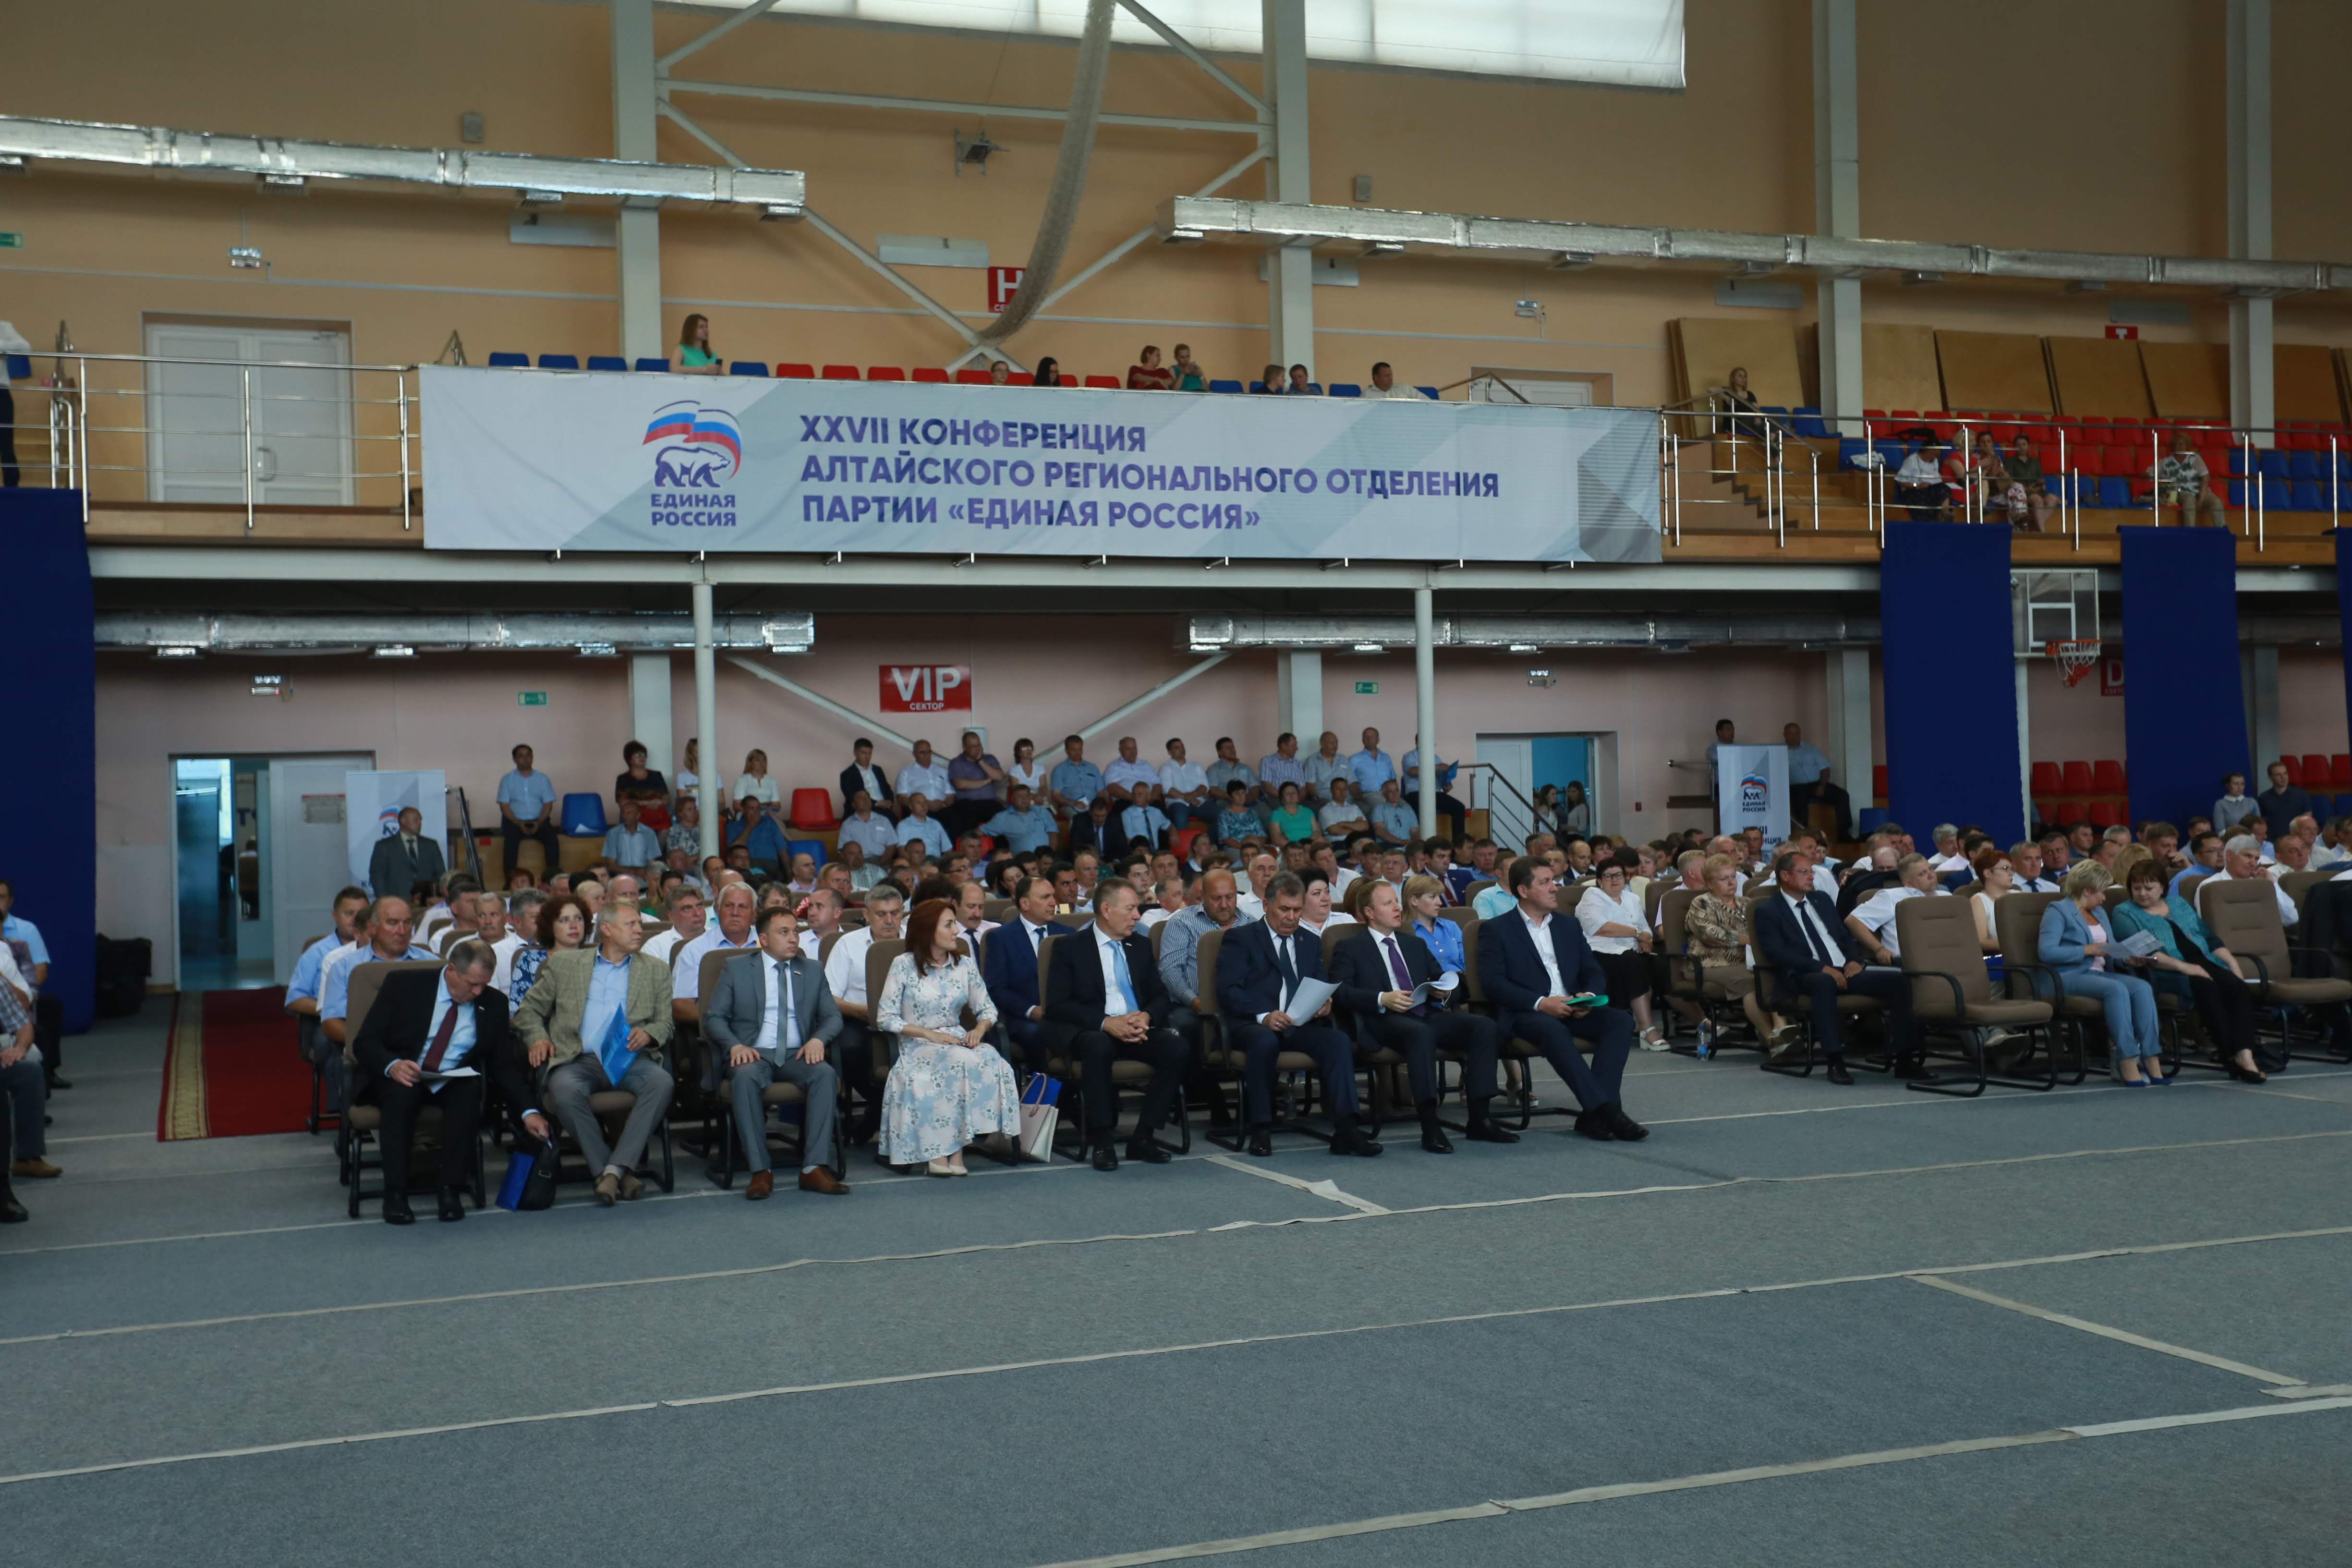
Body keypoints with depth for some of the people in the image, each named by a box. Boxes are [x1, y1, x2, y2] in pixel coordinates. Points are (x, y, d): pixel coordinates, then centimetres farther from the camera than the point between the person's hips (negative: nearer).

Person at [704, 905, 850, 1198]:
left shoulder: (812, 970, 18)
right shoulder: (735, 969, 9)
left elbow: (833, 1016, 14)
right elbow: (713, 1017, 4)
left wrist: (818, 1039, -10)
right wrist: (735, 1045, -16)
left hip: (797, 1054, 2)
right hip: (754, 1053, -2)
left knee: (826, 1074, -31)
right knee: (745, 1077, -37)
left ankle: (815, 1168, -33)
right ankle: (760, 1171, -34)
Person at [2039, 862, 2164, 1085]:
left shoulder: (2099, 912, 25)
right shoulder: (2058, 911, 0)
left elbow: (2112, 949, 22)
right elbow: (2047, 952, -13)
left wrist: (2126, 958, -1)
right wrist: (2087, 950, -16)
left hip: (2101, 973, 7)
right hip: (2069, 977, -7)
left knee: (2143, 987, -22)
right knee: (2117, 989, -34)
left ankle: (2150, 1059, -29)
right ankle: (2127, 1060, -36)